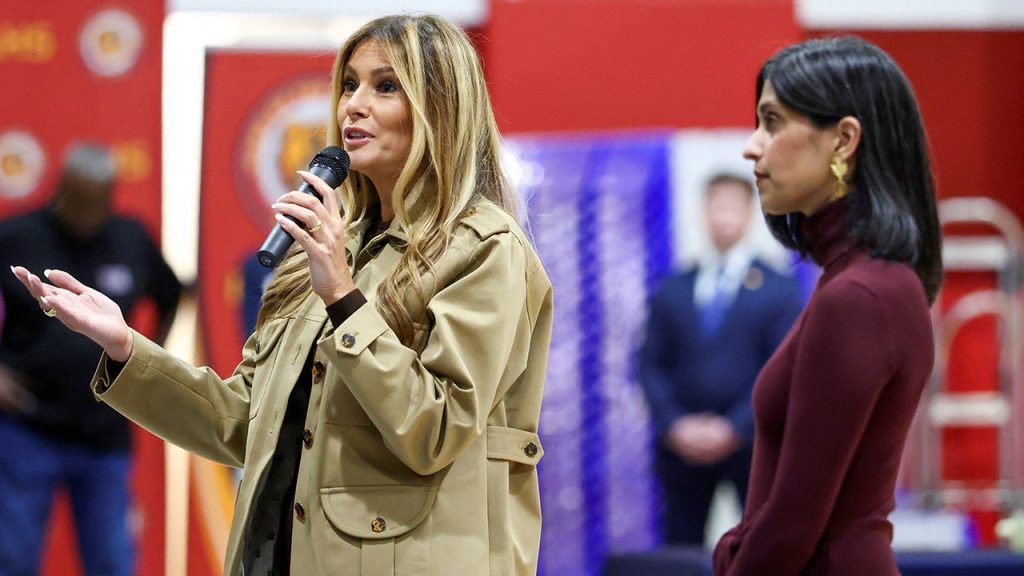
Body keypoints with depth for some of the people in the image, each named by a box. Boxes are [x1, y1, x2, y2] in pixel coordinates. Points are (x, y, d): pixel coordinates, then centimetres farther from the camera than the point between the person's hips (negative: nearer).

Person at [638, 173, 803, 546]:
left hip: (750, 442, -2)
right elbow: (650, 365, 8)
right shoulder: (671, 291, 12)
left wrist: (734, 428, -13)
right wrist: (674, 425, -7)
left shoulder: (780, 290, 3)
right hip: (681, 443, 2)